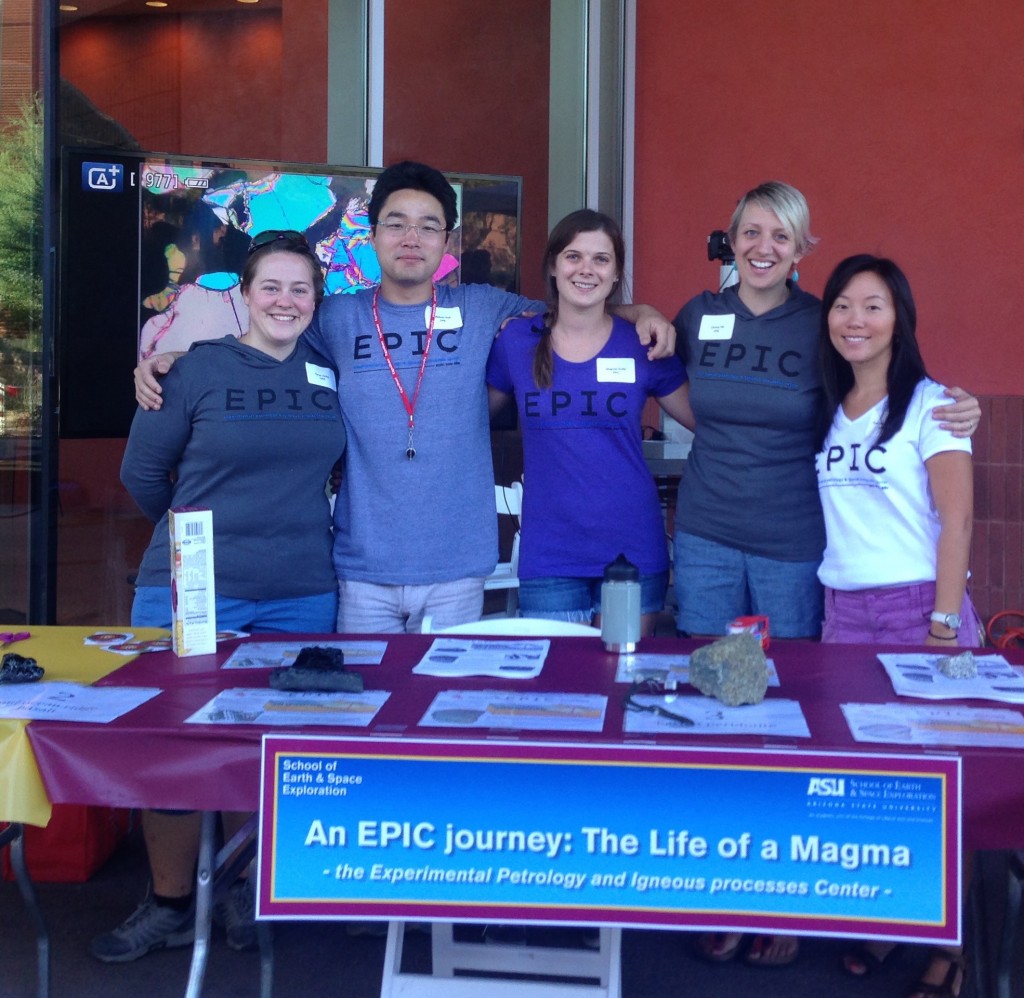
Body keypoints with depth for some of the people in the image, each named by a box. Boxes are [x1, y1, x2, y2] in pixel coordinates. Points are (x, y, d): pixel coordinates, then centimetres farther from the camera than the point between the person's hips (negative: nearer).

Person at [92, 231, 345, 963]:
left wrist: (295, 530, 9)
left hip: (302, 597, 3)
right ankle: (169, 905, 20)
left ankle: (246, 897, 27)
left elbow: (340, 463, 18)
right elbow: (142, 473, 2)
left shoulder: (330, 374, 5)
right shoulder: (198, 367, -5)